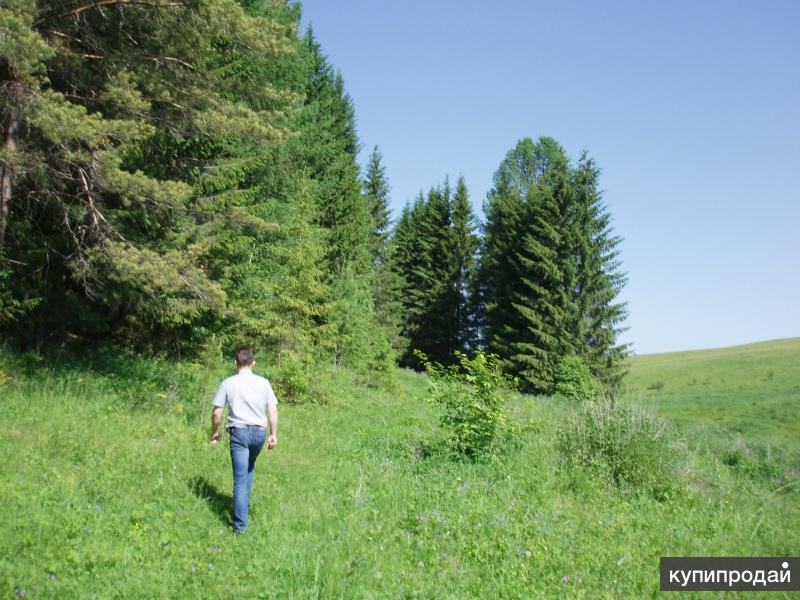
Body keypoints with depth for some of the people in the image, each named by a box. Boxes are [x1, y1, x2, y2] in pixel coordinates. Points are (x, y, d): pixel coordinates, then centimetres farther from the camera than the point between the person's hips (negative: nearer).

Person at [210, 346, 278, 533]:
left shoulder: (228, 383, -3)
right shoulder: (263, 382, 1)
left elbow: (217, 413, -1)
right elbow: (273, 410, -2)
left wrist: (215, 432, 14)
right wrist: (273, 435, 5)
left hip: (239, 432, -2)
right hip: (259, 432, 3)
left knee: (240, 478, -1)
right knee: (249, 467, 29)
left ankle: (240, 525, -1)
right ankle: (244, 504, 34)